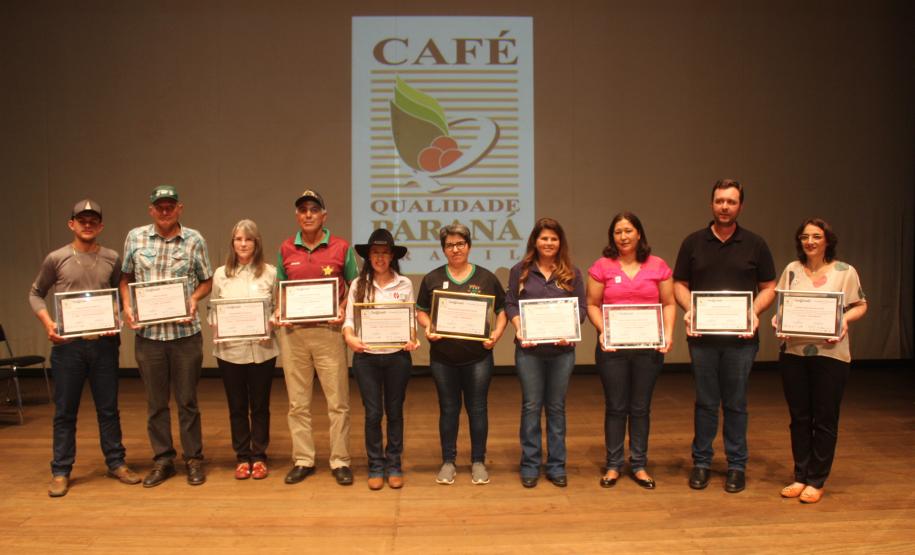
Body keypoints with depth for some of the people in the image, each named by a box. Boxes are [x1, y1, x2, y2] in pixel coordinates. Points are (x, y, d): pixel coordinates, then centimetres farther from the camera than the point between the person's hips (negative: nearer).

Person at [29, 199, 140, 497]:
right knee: (65, 411, 7)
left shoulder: (112, 259, 4)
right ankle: (60, 472, 18)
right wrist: (48, 323, -6)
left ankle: (116, 463, 22)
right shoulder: (56, 259, 0)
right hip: (67, 344, -1)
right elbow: (35, 294, 9)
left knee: (108, 408, 10)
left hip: (104, 343, 1)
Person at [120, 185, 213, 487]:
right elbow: (125, 277, 13)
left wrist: (194, 299, -12)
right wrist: (127, 306, -3)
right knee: (155, 401, 10)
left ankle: (193, 459, 19)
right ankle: (162, 460, 23)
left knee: (187, 400, 6)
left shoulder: (194, 240, 1)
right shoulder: (135, 237, 5)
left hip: (185, 330, -1)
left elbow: (207, 280, 7)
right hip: (147, 331, 2)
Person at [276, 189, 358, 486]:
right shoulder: (285, 249, 8)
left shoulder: (341, 247, 1)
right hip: (293, 331, 2)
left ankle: (340, 461, 12)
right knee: (298, 402, 9)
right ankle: (303, 460, 21)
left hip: (328, 329, -2)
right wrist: (279, 311, -4)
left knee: (338, 400, 1)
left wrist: (343, 309, -10)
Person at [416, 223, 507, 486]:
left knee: (477, 409, 7)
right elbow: (421, 311, 7)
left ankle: (478, 462, 21)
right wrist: (428, 327, -13)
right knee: (448, 409, 10)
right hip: (443, 357, 1)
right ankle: (448, 462, 22)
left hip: (478, 356, 0)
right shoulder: (432, 278, 4)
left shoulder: (486, 278, 3)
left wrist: (497, 332, -10)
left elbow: (502, 309, 6)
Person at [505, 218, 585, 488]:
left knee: (556, 407, 9)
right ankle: (530, 465, 15)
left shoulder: (572, 273, 7)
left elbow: (581, 308, 4)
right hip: (529, 349, -1)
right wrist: (519, 329, -14)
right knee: (531, 406, 5)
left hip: (562, 349, 1)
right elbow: (510, 304, 3)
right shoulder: (520, 270, 4)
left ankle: (556, 466, 19)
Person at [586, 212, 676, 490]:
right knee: (615, 407, 7)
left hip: (649, 346, 1)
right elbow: (592, 305, 1)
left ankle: (639, 465, 22)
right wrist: (602, 330, -14)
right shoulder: (602, 266, 0)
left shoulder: (658, 266, 4)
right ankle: (613, 465, 19)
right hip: (612, 346, -1)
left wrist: (668, 332, -8)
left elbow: (669, 304, 6)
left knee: (641, 407, 10)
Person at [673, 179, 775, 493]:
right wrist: (689, 309, -11)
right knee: (705, 402, 8)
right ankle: (701, 462, 19)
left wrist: (755, 312, -12)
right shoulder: (693, 243, 6)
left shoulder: (755, 245, 5)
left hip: (741, 338, 0)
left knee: (736, 404, 7)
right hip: (702, 336, 1)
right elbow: (679, 284, 7)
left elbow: (768, 288, 6)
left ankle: (737, 466, 18)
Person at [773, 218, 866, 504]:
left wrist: (845, 319, -15)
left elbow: (861, 306, 4)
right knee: (799, 418, 10)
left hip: (830, 353, -2)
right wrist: (778, 319, -11)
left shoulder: (845, 271, -1)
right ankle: (800, 477, 22)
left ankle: (816, 481, 17)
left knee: (824, 419, 5)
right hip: (793, 352, 2)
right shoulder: (792, 270, 6)